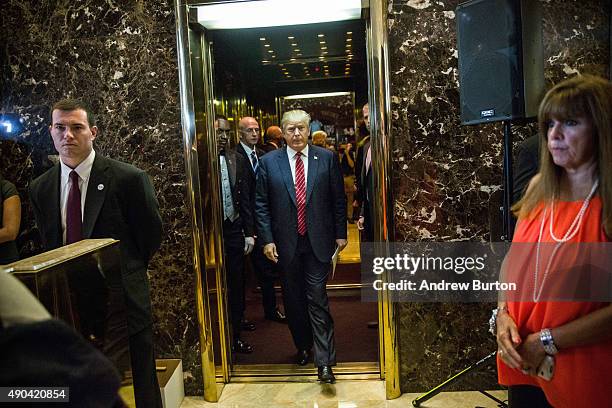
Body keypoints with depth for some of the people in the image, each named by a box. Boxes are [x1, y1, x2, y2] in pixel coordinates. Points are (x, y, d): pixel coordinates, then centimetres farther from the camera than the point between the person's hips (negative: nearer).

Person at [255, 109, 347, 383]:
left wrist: (340, 233, 3)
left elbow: (338, 199, 5)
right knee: (293, 300, 14)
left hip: (318, 242, -2)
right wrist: (267, 239, -3)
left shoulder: (327, 158, 0)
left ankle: (324, 361, 3)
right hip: (286, 243, 2)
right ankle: (303, 347, 34)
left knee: (317, 299, -4)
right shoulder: (269, 162, 1)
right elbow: (262, 204, 2)